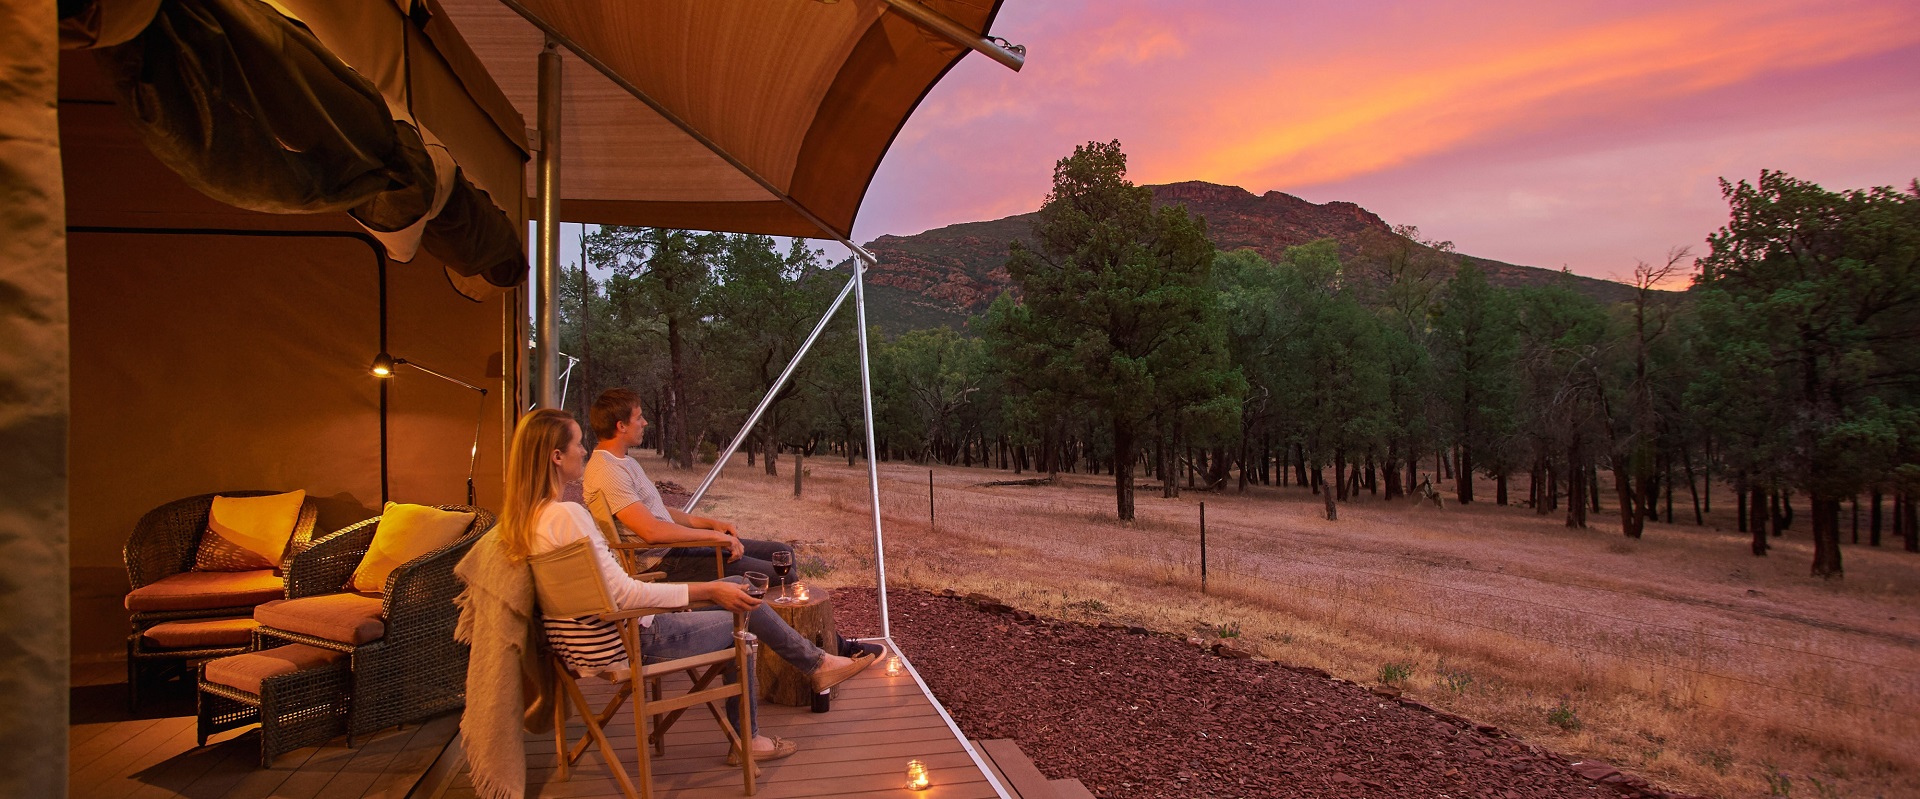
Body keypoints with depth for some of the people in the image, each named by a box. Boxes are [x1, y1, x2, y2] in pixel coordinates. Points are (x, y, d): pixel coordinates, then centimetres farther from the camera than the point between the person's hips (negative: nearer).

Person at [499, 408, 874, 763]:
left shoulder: (523, 516, 4)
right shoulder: (567, 514, -26)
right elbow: (621, 594, -26)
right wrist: (709, 590, -21)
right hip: (624, 645, -9)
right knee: (742, 617, 3)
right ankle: (817, 663, 28)